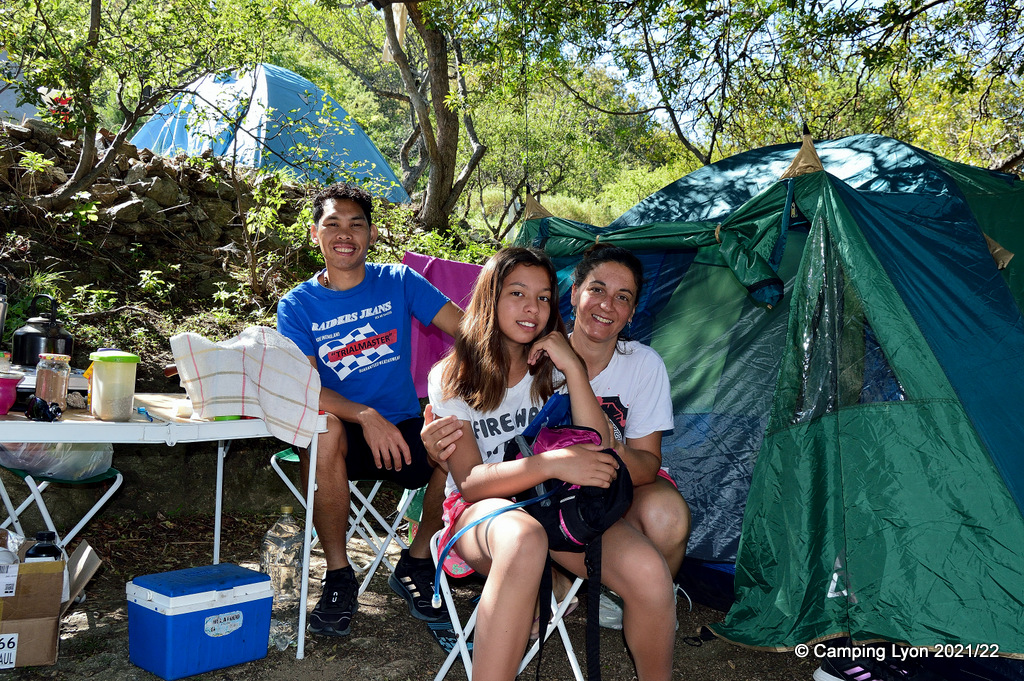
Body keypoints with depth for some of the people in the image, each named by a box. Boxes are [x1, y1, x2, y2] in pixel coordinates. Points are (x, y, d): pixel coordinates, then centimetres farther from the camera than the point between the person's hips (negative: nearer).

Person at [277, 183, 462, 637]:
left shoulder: (399, 283, 2)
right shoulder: (297, 305, 0)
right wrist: (365, 416, -31)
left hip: (404, 429, 1)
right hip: (345, 438, -1)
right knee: (323, 425, -34)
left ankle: (415, 563, -2)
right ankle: (338, 576, -15)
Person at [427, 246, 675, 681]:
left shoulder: (555, 367, 8)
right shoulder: (452, 377, 0)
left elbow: (597, 454, -4)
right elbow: (470, 481, -10)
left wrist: (574, 370, -14)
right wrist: (550, 464, -25)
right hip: (480, 509, -3)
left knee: (649, 572, -27)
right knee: (523, 539, -42)